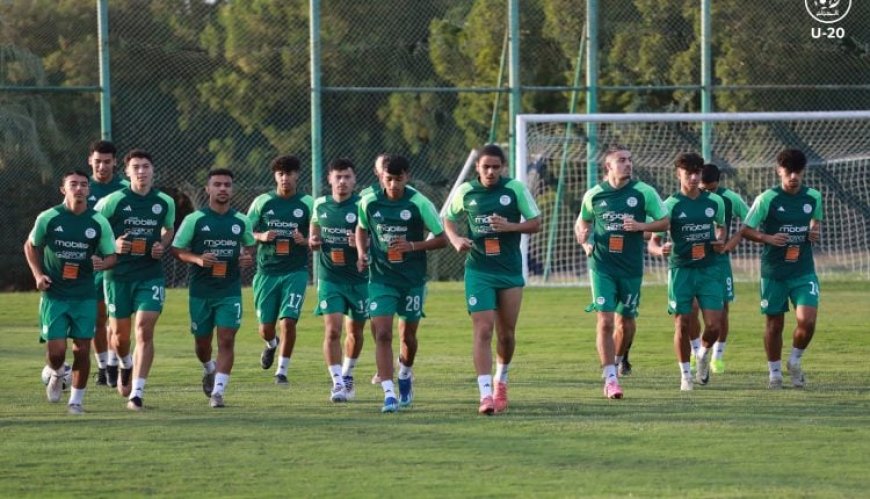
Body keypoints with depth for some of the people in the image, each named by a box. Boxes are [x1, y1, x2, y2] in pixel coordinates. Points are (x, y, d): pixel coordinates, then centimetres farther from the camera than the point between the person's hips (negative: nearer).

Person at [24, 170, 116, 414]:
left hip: (85, 296, 1)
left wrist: (102, 263, -19)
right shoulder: (48, 218, -4)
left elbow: (112, 256, 5)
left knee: (82, 349, 0)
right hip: (54, 295, -1)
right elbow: (30, 246, 12)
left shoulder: (98, 222, -3)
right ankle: (57, 374, 28)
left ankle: (76, 400, 15)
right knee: (56, 351, -7)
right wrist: (38, 274, -2)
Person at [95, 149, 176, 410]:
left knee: (144, 330, -12)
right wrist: (112, 245, -14)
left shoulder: (165, 203, 2)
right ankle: (126, 365, 43)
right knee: (119, 334, 7)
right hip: (119, 274, 0)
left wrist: (162, 246, 0)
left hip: (151, 274, 0)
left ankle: (137, 393, -11)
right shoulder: (112, 201, -6)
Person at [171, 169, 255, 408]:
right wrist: (197, 259, -18)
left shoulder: (241, 221, 4)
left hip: (230, 292, 0)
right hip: (200, 291, 0)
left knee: (226, 341, -11)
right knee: (202, 341, 11)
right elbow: (177, 250, 0)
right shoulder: (194, 220, -3)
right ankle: (209, 370, 44)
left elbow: (249, 245, 20)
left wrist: (248, 258, -3)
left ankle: (217, 392, -9)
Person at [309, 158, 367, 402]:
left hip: (358, 278, -1)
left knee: (355, 332, 12)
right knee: (332, 330, -12)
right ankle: (337, 383, -9)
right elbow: (314, 236, 19)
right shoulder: (320, 205, 4)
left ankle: (347, 374, 35)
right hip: (330, 278, 1)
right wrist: (312, 241, -3)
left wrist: (360, 243, -29)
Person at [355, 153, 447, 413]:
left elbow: (441, 239, -5)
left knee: (408, 337, 12)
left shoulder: (419, 203, -11)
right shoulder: (369, 202, -3)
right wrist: (362, 253, -1)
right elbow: (362, 229, 17)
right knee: (382, 334, -14)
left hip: (412, 280, 0)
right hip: (381, 278, 0)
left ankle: (405, 376, 43)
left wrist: (412, 246, -19)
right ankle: (389, 393, -15)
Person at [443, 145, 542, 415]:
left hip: (511, 270, 1)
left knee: (506, 333, 10)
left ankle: (501, 380, 37)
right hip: (478, 271, -1)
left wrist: (509, 226, -18)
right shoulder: (465, 192, 0)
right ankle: (485, 394, -17)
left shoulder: (515, 189, -4)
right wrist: (456, 240, -6)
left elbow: (535, 223, -1)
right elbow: (449, 220, 15)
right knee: (483, 330, -13)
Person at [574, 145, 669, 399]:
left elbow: (665, 222, 3)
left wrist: (641, 226, -14)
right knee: (605, 321, -12)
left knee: (627, 322, 10)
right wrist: (585, 243, 0)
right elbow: (582, 224, 19)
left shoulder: (644, 192, -2)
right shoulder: (594, 195, 3)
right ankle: (610, 379, -9)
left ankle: (617, 362, 37)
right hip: (602, 266, -1)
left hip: (631, 268, 1)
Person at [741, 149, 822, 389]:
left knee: (807, 320, -13)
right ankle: (775, 373, 24)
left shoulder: (813, 197, 1)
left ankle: (795, 361, 13)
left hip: (804, 271, 2)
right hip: (773, 272, -2)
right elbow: (746, 230, -4)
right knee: (774, 324, 7)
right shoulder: (767, 199, -9)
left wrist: (816, 233, -2)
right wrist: (768, 238, -21)